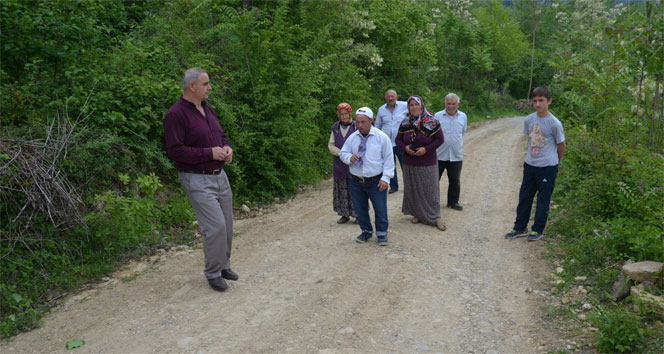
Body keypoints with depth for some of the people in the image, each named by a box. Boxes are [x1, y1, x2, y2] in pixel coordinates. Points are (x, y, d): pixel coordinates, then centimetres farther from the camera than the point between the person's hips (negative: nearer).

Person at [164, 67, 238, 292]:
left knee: (227, 225, 12)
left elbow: (222, 135, 24)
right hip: (197, 179, -8)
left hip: (219, 175, 8)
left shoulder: (208, 110, 13)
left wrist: (227, 149, 1)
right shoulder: (176, 114, -14)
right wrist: (210, 153, -20)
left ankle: (224, 265, 30)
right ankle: (213, 273, 8)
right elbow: (175, 151, -20)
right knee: (216, 226, -11)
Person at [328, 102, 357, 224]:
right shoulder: (335, 127, 8)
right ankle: (345, 214, 18)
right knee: (341, 190, 7)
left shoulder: (356, 126, -2)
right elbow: (331, 145, 5)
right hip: (339, 164, 3)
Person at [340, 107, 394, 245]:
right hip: (356, 182, 3)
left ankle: (382, 233, 24)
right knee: (360, 209, 14)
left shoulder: (382, 137, -8)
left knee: (380, 209, 5)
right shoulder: (352, 138, 1)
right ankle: (366, 231, 33)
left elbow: (388, 159, -5)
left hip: (376, 181, -3)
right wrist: (349, 158, -14)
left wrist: (385, 178, -12)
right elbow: (343, 153, 11)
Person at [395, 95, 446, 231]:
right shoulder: (405, 123, 3)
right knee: (413, 189, 9)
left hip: (427, 163, -3)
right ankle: (417, 214, 24)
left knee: (430, 189, 0)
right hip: (409, 163, 4)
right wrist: (405, 147, -12)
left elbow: (440, 139, -6)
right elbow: (398, 140, 9)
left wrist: (426, 149, -18)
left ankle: (435, 217, 8)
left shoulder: (431, 121, -8)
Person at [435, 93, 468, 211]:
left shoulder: (463, 117, 5)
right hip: (439, 154, -3)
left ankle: (453, 201, 27)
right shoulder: (438, 116, -5)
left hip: (456, 156, 3)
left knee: (455, 181, 12)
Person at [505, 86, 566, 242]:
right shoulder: (529, 120, 0)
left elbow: (562, 145, -2)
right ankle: (520, 228, 23)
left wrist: (554, 162, 10)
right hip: (529, 165, 5)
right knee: (524, 197, 11)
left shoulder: (554, 123, -14)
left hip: (547, 167, -5)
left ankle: (538, 230, 21)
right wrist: (533, 154, 12)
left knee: (543, 200, 7)